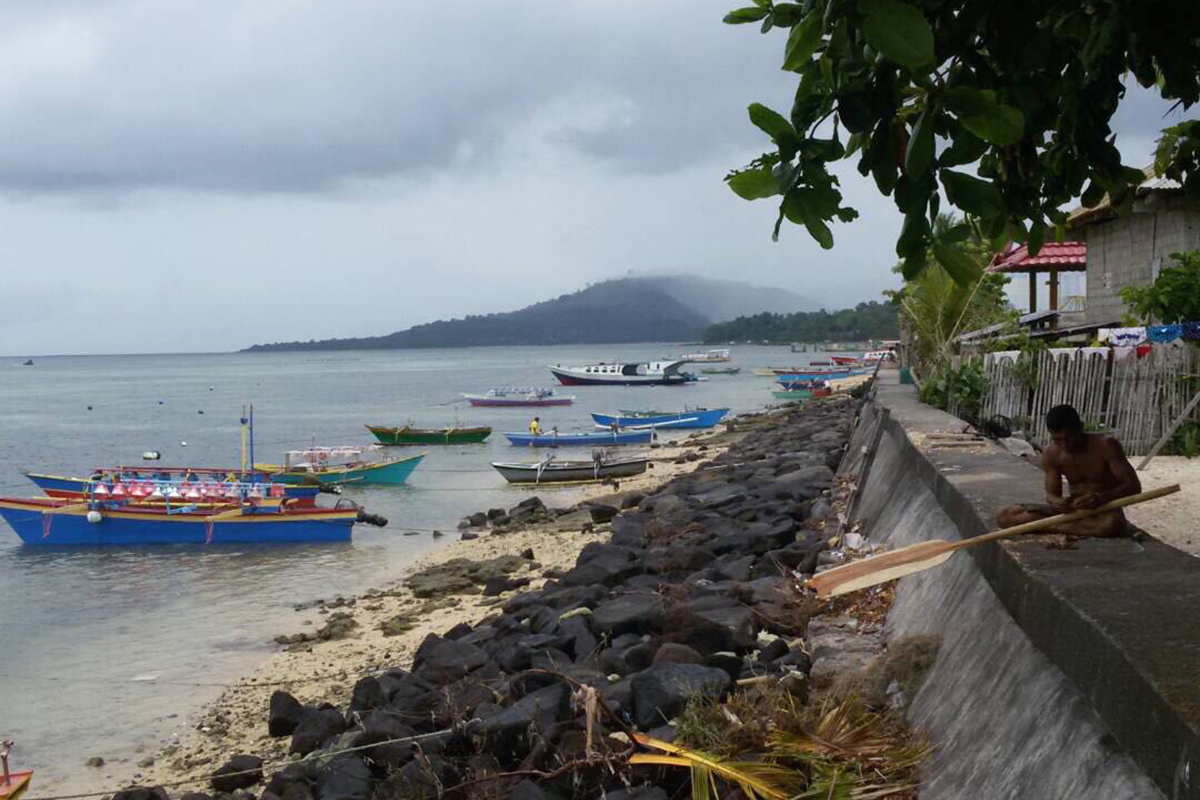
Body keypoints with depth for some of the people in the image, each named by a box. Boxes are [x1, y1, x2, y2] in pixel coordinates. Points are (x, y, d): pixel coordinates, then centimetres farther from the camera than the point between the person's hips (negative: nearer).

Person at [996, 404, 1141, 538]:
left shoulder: (1105, 446, -15)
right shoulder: (1051, 455, -5)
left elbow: (1133, 485, -16)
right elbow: (1051, 494, -3)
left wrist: (1101, 498, -35)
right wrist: (1056, 502, -30)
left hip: (1104, 510, -3)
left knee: (1113, 524, -44)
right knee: (1005, 516, -15)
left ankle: (1055, 527, -22)